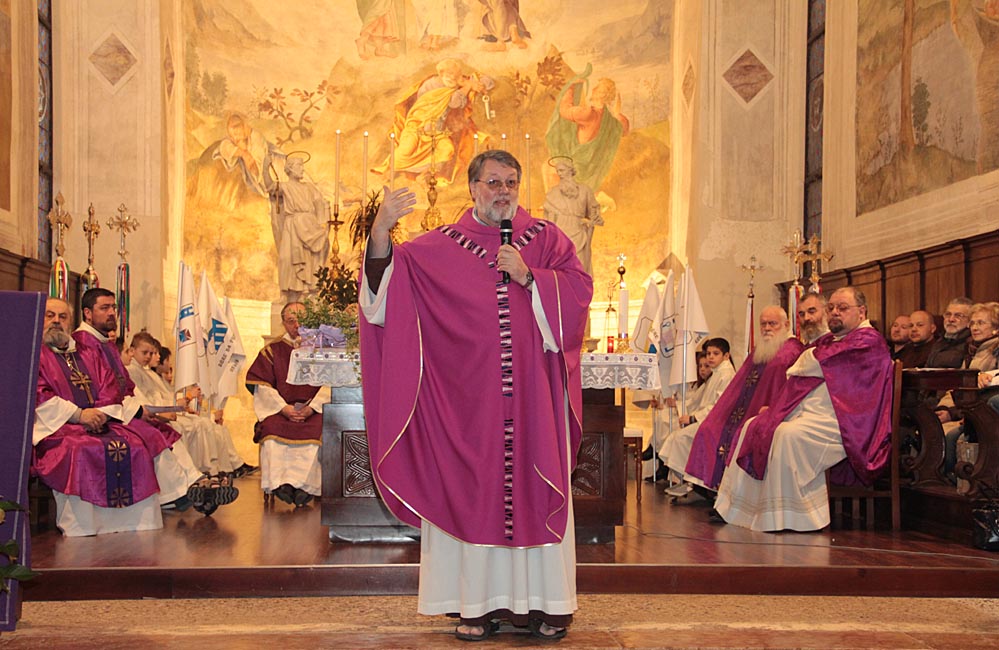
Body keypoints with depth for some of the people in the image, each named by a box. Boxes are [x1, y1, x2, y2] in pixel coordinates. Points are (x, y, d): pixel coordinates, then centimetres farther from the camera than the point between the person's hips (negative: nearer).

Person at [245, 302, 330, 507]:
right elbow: (261, 385, 5)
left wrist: (312, 407, -13)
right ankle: (280, 484, -35)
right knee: (271, 428, -31)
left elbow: (330, 384, 2)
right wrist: (283, 407, -10)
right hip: (280, 410, 1)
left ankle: (305, 486, -36)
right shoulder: (272, 350, 14)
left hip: (313, 411, -1)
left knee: (317, 430, -33)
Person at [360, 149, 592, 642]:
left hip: (532, 394, 0)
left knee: (534, 488, 1)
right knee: (472, 492, 1)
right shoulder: (441, 246, 9)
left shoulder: (546, 239, 11)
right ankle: (481, 602, 11)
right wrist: (380, 231, -19)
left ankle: (544, 601, 11)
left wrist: (528, 277, -11)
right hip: (469, 395, 0)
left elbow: (579, 290, 2)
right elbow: (388, 274, -2)